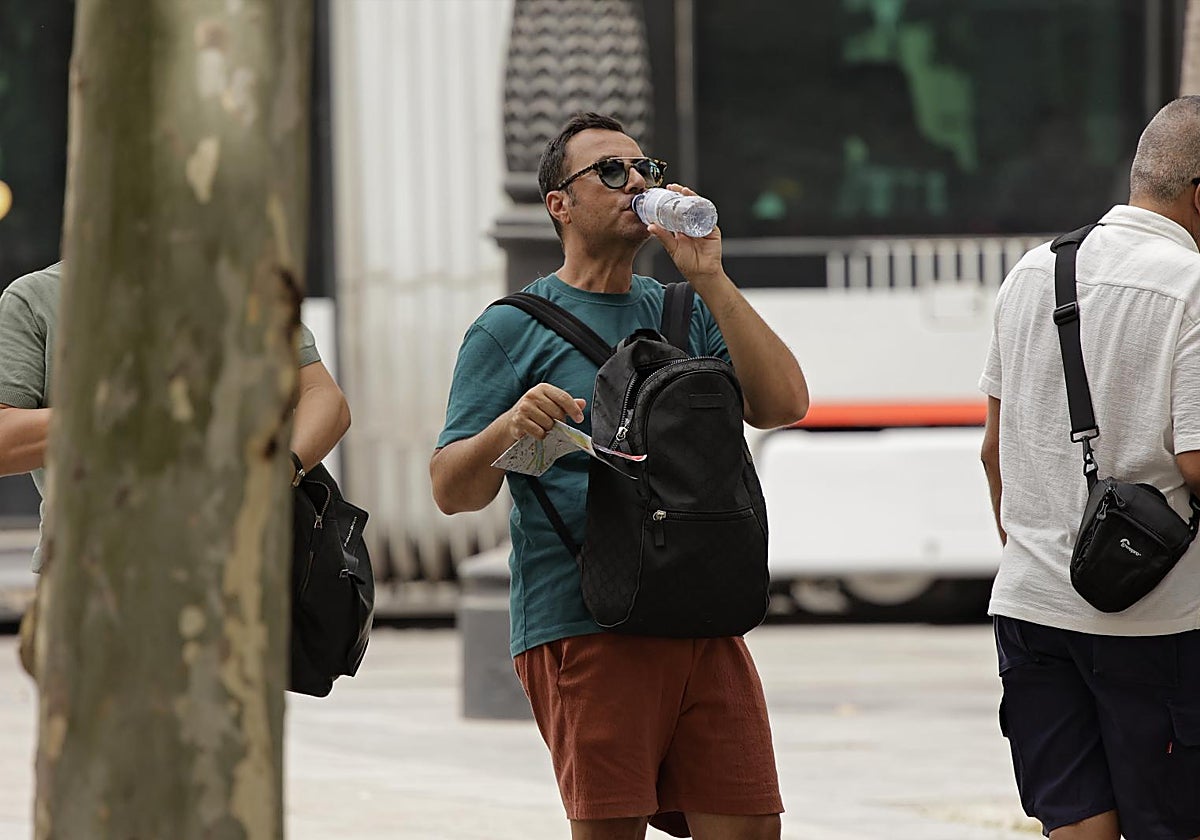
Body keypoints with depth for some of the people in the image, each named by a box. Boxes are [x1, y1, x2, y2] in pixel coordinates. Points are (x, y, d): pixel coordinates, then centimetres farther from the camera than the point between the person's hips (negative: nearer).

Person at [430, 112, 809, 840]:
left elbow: (784, 403, 3)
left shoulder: (684, 314, 18)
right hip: (583, 632, -5)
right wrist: (507, 431, -22)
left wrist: (709, 279, -2)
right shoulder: (512, 329, 4)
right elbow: (452, 491, -1)